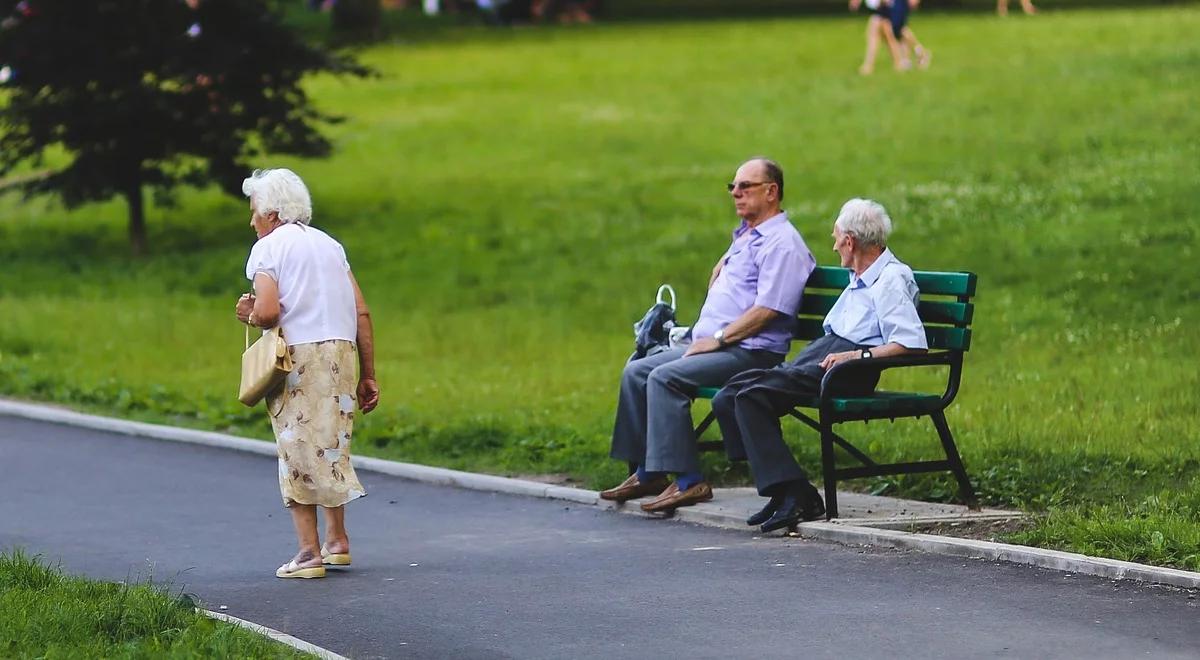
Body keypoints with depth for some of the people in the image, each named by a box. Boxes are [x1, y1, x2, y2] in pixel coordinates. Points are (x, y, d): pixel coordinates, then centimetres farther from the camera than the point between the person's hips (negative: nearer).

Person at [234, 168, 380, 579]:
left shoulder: (268, 248, -1)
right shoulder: (330, 245, 17)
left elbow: (267, 312, -16)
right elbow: (361, 313, 11)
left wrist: (249, 315, 7)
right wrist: (368, 375, 13)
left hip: (298, 356, -6)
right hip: (342, 351, 6)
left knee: (298, 452, 0)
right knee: (331, 445, 18)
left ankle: (309, 552, -3)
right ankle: (337, 539, 21)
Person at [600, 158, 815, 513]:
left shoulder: (782, 243, -11)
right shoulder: (744, 235, 21)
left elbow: (768, 310, -20)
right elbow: (721, 268, 41)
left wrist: (718, 338, -17)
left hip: (750, 352, -10)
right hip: (713, 345, 10)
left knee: (665, 377, -27)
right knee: (636, 372, 3)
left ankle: (688, 481, -28)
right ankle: (647, 473, 3)